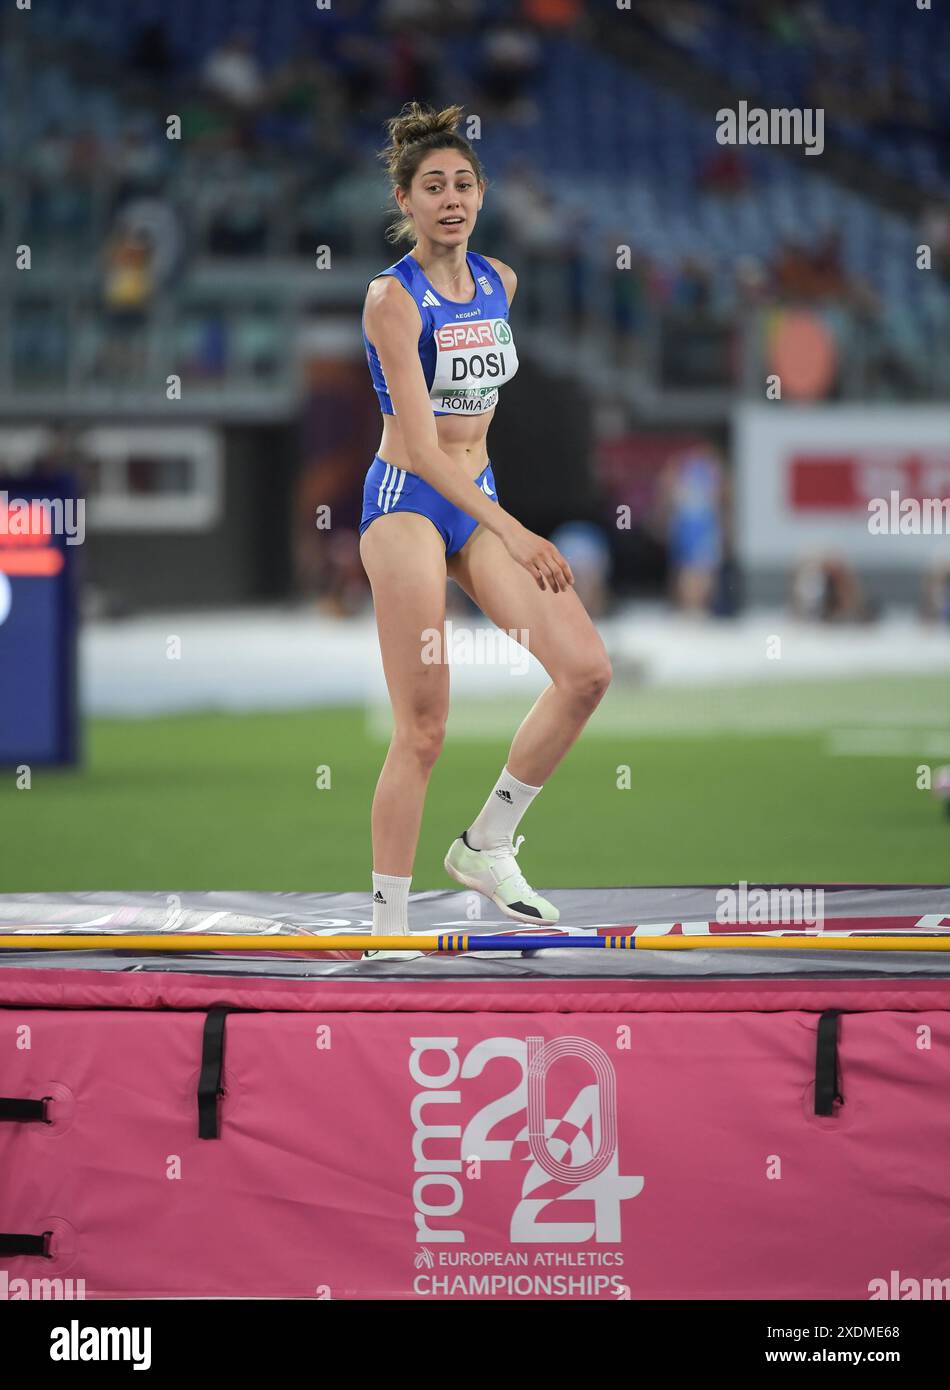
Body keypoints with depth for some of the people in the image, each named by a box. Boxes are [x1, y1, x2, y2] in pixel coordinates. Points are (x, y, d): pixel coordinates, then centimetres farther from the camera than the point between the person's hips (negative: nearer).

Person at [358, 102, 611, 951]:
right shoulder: (393, 298, -15)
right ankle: (388, 925, -1)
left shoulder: (500, 283, 6)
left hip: (480, 499, 7)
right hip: (407, 501, -7)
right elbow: (419, 444, -21)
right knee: (423, 729, -10)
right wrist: (511, 532, -27)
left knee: (586, 672, -7)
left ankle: (487, 847, 9)